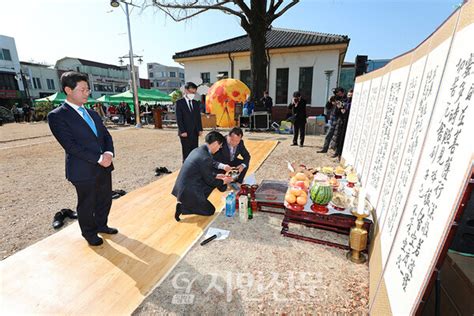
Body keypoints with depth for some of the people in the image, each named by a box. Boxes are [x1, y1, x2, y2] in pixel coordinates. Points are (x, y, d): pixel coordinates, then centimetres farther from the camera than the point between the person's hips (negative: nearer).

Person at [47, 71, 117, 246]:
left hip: (104, 166, 6)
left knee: (105, 200, 18)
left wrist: (108, 153, -11)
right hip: (84, 170, -6)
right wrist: (98, 159, -20)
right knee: (86, 205, 12)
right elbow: (71, 146, -17)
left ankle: (101, 225, 41)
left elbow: (106, 135, 8)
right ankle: (89, 233, 35)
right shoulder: (57, 116, -9)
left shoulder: (92, 113, 12)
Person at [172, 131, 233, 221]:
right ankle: (182, 207, 0)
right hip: (188, 191, -9)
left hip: (182, 187, 9)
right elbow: (209, 180, -12)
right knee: (210, 210, 8)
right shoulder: (206, 158, -24)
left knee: (213, 182, 18)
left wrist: (216, 175, 19)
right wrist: (223, 182, 5)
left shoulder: (197, 150, 4)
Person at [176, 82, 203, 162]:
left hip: (195, 132, 5)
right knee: (186, 153, -1)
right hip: (185, 133, -5)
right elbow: (178, 118, -8)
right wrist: (182, 131, -14)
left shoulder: (195, 103, 14)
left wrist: (200, 129, 5)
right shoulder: (179, 102, -2)